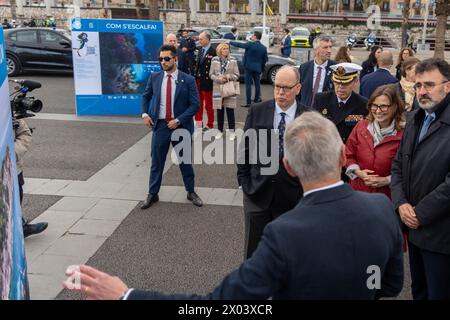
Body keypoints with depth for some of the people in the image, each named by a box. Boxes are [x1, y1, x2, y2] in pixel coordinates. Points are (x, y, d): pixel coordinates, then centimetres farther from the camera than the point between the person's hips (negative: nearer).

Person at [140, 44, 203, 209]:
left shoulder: (188, 80, -7)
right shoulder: (154, 77, 1)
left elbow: (194, 105, -8)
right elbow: (145, 96, 15)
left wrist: (178, 120, -16)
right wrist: (145, 114, -1)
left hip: (181, 127, -2)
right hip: (160, 125, 2)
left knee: (185, 161, 11)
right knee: (156, 162, 9)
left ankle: (191, 192, 28)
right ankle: (152, 194, 23)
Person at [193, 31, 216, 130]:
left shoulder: (213, 51, -15)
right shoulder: (200, 49, 8)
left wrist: (211, 79, -16)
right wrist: (195, 75, 6)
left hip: (207, 81, -7)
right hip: (198, 80, 7)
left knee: (208, 104, 6)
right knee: (198, 103, 15)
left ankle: (210, 125, 18)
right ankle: (198, 122, 28)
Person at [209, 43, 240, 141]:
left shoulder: (233, 60, 0)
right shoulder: (214, 60, 2)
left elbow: (237, 74, 1)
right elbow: (211, 74, 4)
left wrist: (229, 77, -17)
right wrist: (219, 79, -14)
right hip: (218, 89, 1)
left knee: (230, 110, 1)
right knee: (220, 111, 7)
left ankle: (232, 131, 10)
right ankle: (220, 131, 19)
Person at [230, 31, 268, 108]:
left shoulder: (250, 44, -12)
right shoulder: (264, 48, 3)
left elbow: (239, 45, -7)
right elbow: (265, 60, 8)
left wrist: (230, 42, 6)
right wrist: (262, 69, 18)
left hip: (249, 67, -4)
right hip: (258, 68, 5)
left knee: (248, 84, -1)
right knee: (257, 84, 15)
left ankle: (248, 102, -3)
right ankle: (256, 99, 23)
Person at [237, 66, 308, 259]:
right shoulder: (257, 111, -3)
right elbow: (245, 148, 2)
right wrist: (244, 182, 1)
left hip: (291, 196, -1)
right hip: (257, 192, 1)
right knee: (253, 248, 13)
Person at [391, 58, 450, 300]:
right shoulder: (414, 119, 9)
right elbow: (398, 165, 11)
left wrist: (420, 214, -15)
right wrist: (401, 204, -4)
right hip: (414, 227, 7)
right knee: (418, 291, 21)